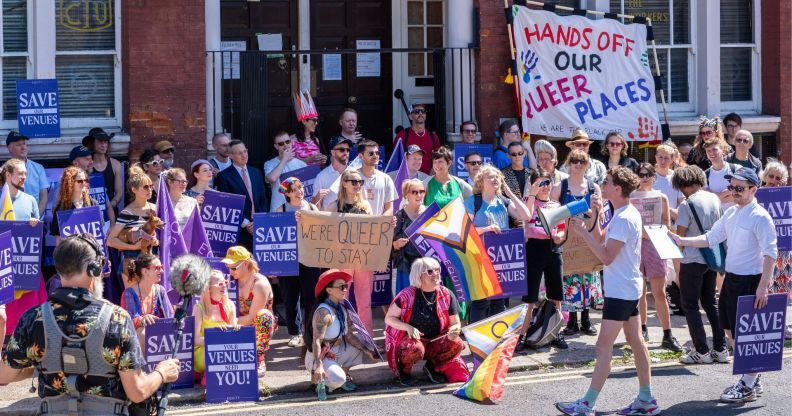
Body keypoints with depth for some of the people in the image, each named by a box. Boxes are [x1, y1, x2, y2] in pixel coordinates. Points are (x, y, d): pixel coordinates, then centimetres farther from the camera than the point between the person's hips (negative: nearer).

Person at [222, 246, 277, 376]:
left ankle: (260, 360, -30)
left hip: (262, 326, -5)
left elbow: (252, 317, -22)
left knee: (263, 315, -39)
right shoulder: (234, 281, 2)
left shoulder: (260, 284, -19)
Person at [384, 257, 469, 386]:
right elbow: (389, 318, -6)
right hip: (410, 340, -3)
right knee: (416, 348, -38)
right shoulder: (407, 295, -12)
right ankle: (404, 369, -2)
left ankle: (433, 366, 5)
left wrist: (454, 330, -21)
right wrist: (408, 328, -23)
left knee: (457, 344, -25)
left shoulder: (447, 295, -4)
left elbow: (456, 324, 4)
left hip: (436, 342, 3)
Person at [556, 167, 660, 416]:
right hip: (628, 288, 11)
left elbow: (606, 256, -24)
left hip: (620, 291, -11)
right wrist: (596, 216, 3)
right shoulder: (626, 213, 12)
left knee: (604, 346, -8)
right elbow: (601, 239, 15)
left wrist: (582, 230, -21)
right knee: (635, 341, 12)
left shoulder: (624, 219, -21)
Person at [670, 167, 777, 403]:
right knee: (730, 329, 15)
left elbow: (770, 253, -18)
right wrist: (683, 241, 2)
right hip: (731, 277, 9)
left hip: (750, 280, -9)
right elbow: (711, 238, 14)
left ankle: (748, 386, 10)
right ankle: (751, 379, 28)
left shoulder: (760, 217, -15)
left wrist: (763, 286, -22)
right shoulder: (731, 213, 9)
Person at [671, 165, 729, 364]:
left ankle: (701, 351, 2)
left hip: (693, 260, -7)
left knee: (690, 305, 3)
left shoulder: (687, 205, -16)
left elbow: (679, 236, -13)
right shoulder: (714, 199, 3)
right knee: (710, 302, 17)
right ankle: (720, 349, 16)